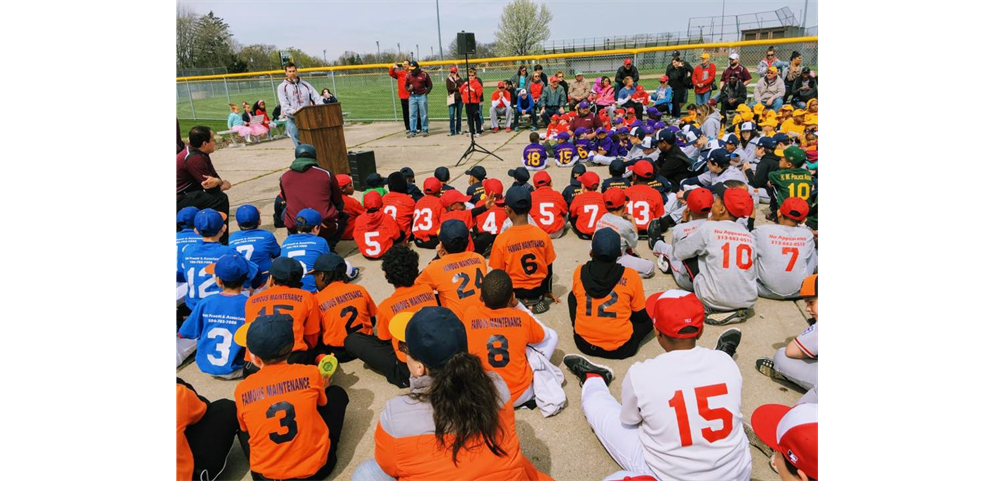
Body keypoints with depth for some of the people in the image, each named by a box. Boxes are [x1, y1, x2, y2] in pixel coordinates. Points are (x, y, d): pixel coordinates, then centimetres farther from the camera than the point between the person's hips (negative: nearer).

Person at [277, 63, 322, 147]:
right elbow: (284, 104, -8)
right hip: (293, 120, -2)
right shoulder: (282, 87, 4)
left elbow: (316, 98, 4)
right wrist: (293, 111, -27)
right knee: (299, 145, -4)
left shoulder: (305, 85, 12)